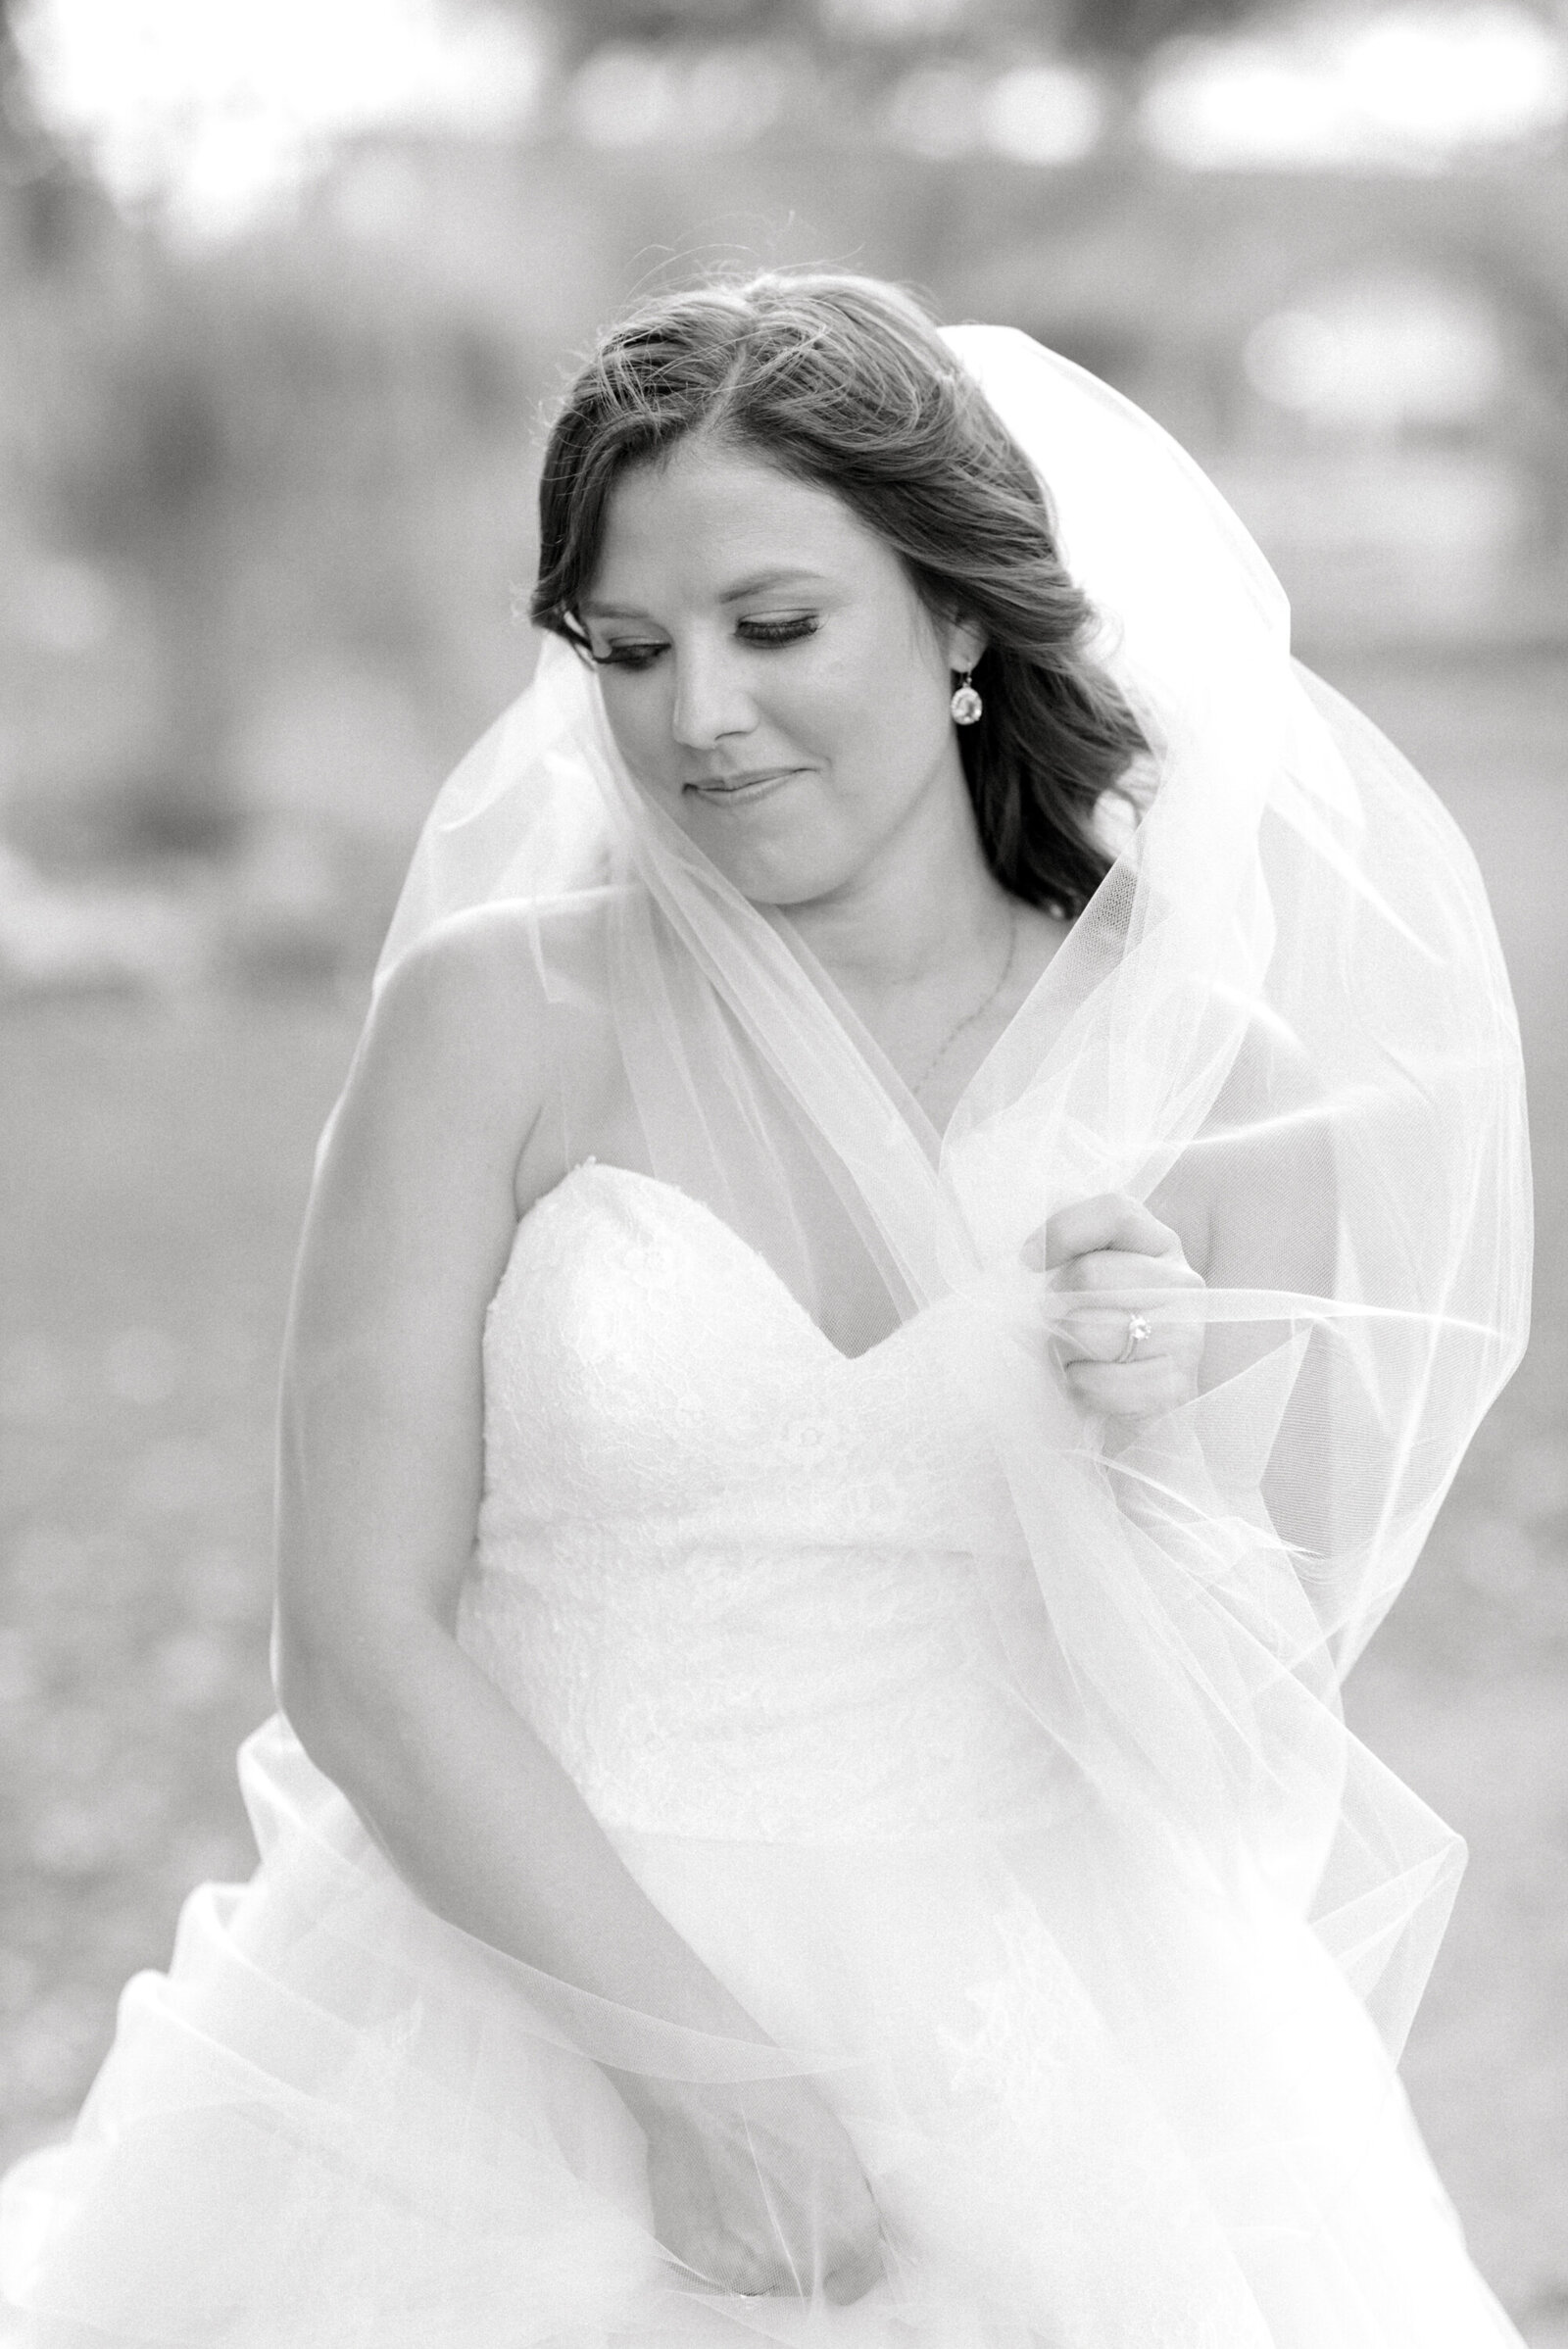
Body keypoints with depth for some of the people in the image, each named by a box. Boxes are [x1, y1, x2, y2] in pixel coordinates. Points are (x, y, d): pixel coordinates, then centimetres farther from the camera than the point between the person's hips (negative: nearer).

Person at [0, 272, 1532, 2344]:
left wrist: (1164, 1459, -14)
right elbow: (362, 1651, -10)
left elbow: (1248, 1758, 3)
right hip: (524, 2017, -1)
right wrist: (702, 2067, -15)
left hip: (1032, 2104, 2)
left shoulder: (1204, 1069, -1)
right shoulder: (505, 1015, -7)